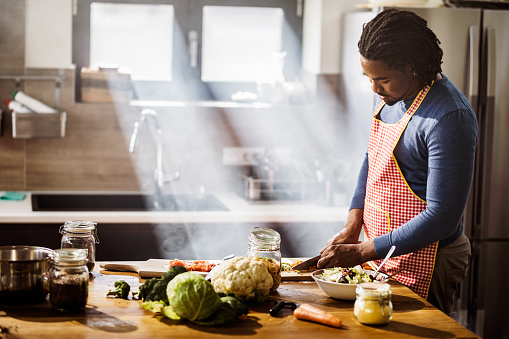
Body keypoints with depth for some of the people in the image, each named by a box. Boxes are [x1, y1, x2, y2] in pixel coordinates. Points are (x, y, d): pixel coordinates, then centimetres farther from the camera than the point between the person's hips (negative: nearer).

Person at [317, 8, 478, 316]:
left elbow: (442, 217, -26)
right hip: (381, 250, 8)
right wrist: (353, 226, 5)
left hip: (422, 262, -8)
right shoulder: (395, 95, 3)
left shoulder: (449, 118, -25)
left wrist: (362, 252, -24)